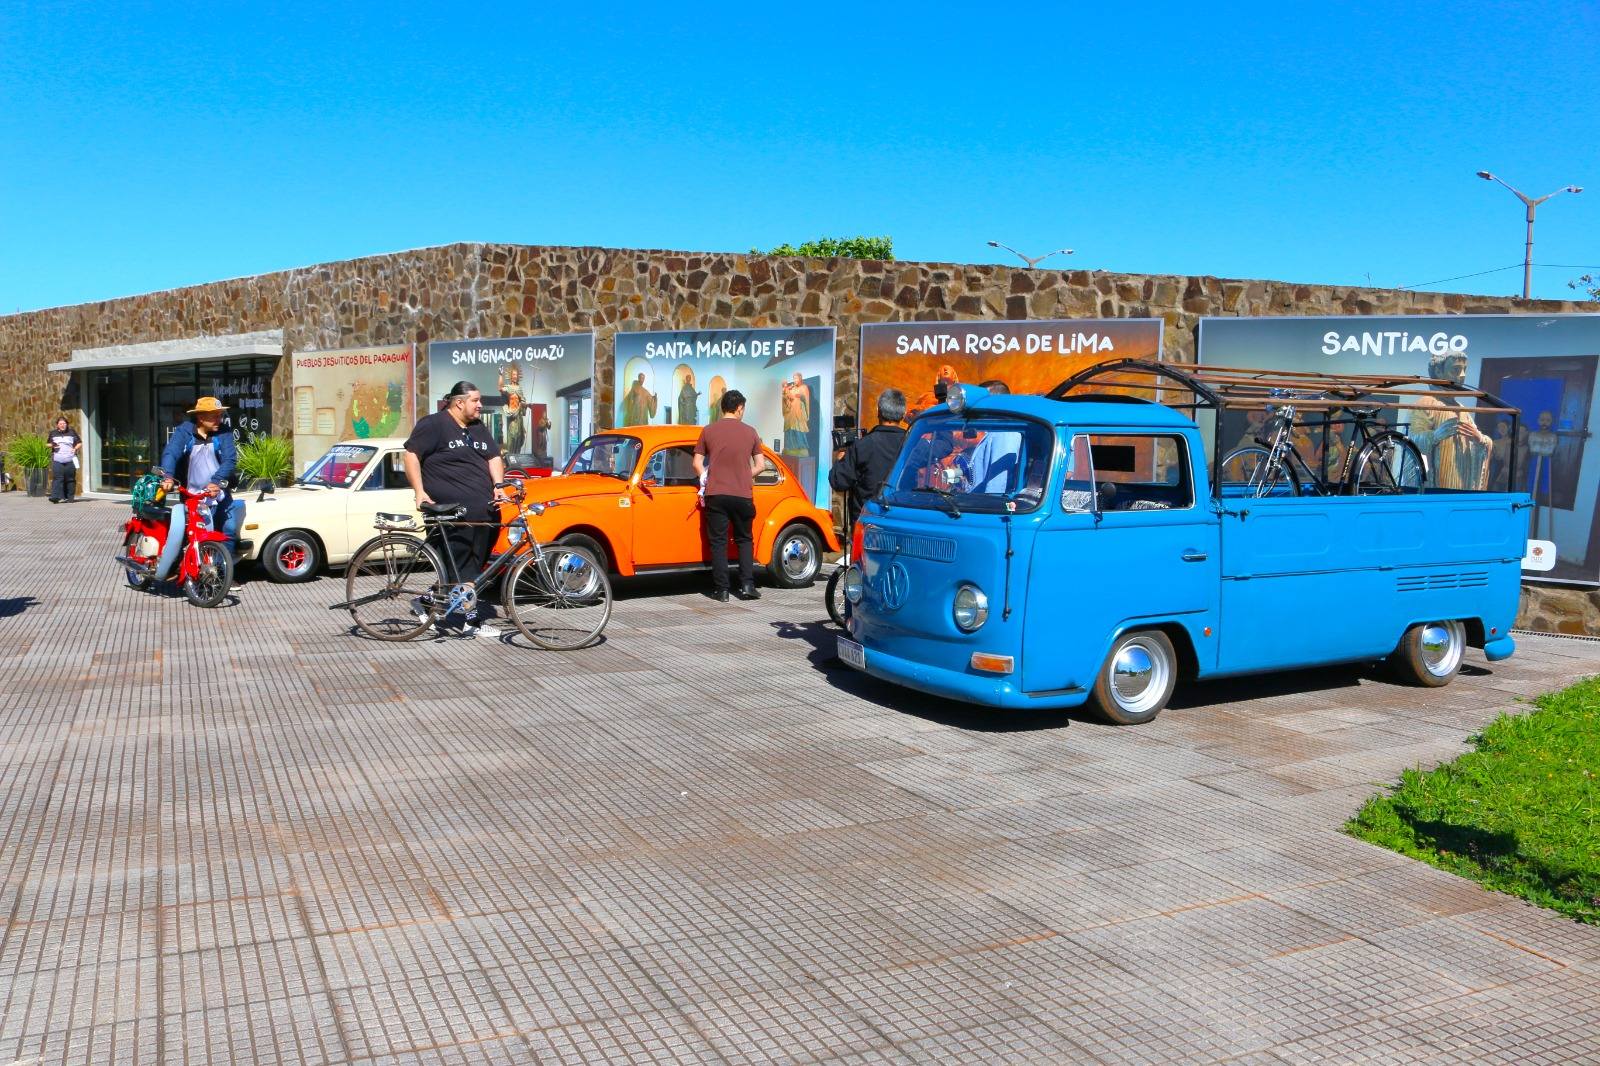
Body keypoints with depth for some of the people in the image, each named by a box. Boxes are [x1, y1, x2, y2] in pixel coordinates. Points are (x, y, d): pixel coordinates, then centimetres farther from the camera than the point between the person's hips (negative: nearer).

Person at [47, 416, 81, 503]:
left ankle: (69, 497, 9)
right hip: (57, 460, 0)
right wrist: (52, 445, -3)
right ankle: (56, 496, -18)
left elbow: (79, 443, 15)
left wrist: (75, 448, -5)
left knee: (70, 479, 2)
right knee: (57, 478, -12)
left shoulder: (71, 432, 11)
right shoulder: (53, 433, 13)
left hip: (70, 460, 0)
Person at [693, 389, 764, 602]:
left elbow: (697, 463, 4)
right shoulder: (750, 432, 4)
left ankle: (721, 589, 2)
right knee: (744, 540, 14)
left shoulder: (708, 431, 3)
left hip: (716, 494, 0)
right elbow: (759, 466, 7)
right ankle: (747, 586, 4)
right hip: (743, 495, 0)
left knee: (718, 542, 5)